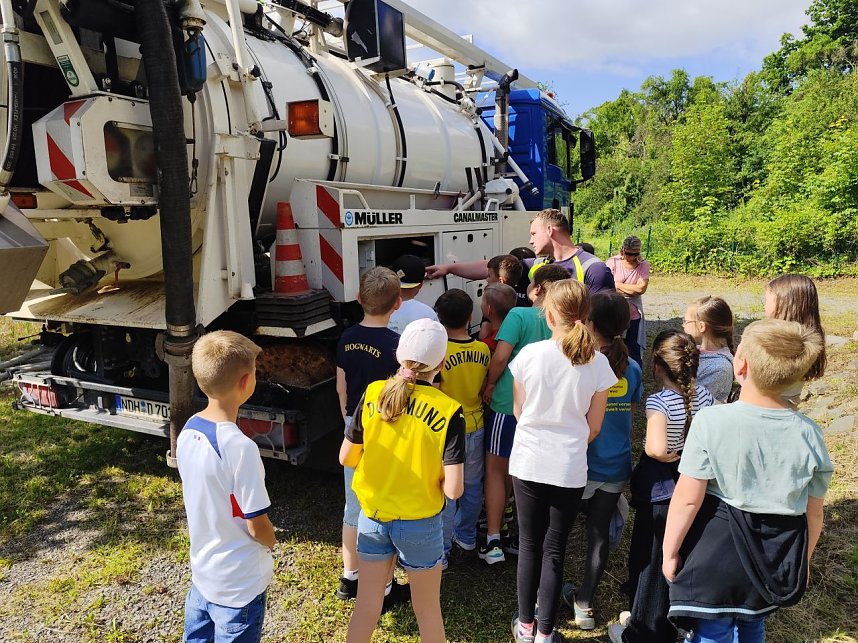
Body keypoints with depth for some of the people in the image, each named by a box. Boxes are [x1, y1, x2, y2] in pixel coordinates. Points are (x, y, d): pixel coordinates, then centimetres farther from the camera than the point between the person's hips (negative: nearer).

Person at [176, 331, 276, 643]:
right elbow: (257, 525, -22)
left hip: (202, 570, 7)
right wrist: (271, 542, -2)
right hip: (239, 584, -7)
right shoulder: (240, 447, -31)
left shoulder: (187, 431, -7)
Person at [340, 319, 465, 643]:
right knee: (427, 610, 20)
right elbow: (454, 489, -20)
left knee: (366, 605, 20)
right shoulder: (449, 410, -19)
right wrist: (431, 477, 0)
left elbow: (346, 457, -2)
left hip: (372, 516, 3)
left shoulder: (373, 393, -10)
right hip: (420, 524, -3)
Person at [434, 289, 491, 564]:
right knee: (472, 486, 20)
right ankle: (466, 536, 39)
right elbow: (485, 386, 4)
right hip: (475, 426, 5)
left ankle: (441, 550, 17)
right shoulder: (483, 350, -7)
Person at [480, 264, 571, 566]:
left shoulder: (519, 315, -14)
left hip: (509, 405, -5)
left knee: (496, 468, 10)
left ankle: (493, 542, 11)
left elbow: (500, 357, -21)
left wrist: (489, 385, -4)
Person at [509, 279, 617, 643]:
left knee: (529, 545, 16)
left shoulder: (530, 354, -12)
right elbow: (594, 426, -1)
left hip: (528, 463, 0)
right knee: (554, 551, 13)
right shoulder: (597, 362, -9)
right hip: (569, 469, 0)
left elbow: (519, 411, 2)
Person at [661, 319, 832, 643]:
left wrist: (669, 551, -4)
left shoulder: (711, 421, -23)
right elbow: (813, 512, 0)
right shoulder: (809, 433, -11)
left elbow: (688, 499, -19)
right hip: (776, 561, 4)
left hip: (717, 554, -4)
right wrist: (802, 559, 18)